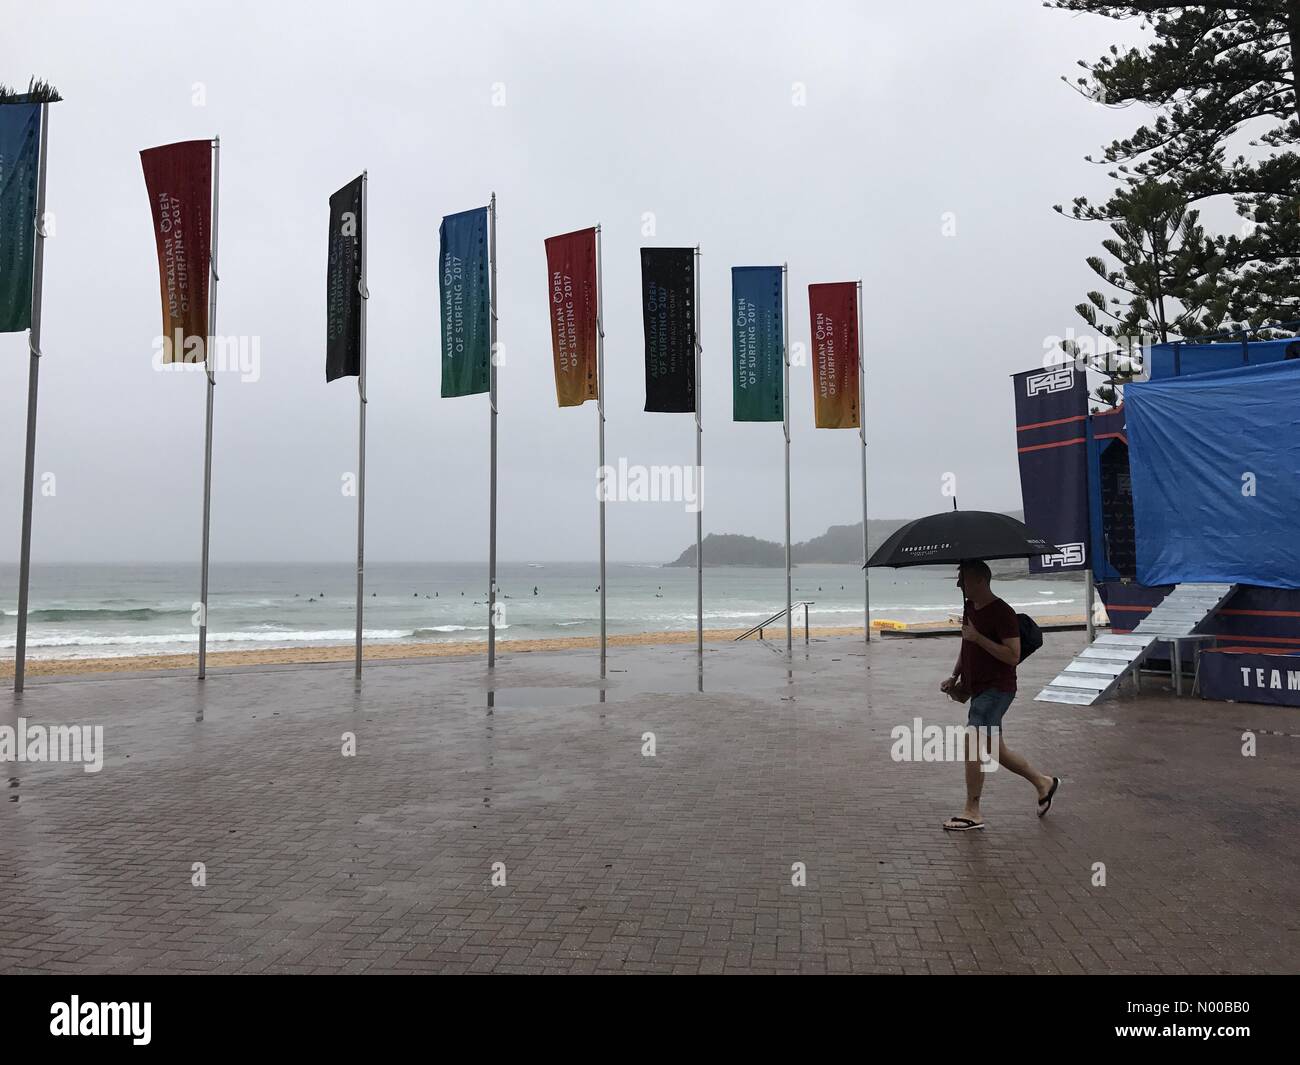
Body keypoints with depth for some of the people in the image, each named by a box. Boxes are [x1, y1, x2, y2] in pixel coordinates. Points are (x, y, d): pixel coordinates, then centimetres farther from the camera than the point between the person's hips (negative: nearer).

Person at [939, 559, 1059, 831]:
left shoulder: (1002, 613, -17)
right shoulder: (970, 607, 10)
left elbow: (1013, 656, -22)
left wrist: (978, 637, -25)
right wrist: (954, 677, 11)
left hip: (996, 690, -9)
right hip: (978, 689, 9)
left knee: (973, 745, -13)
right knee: (994, 750, 15)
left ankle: (972, 812, -3)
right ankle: (1043, 783, 34)